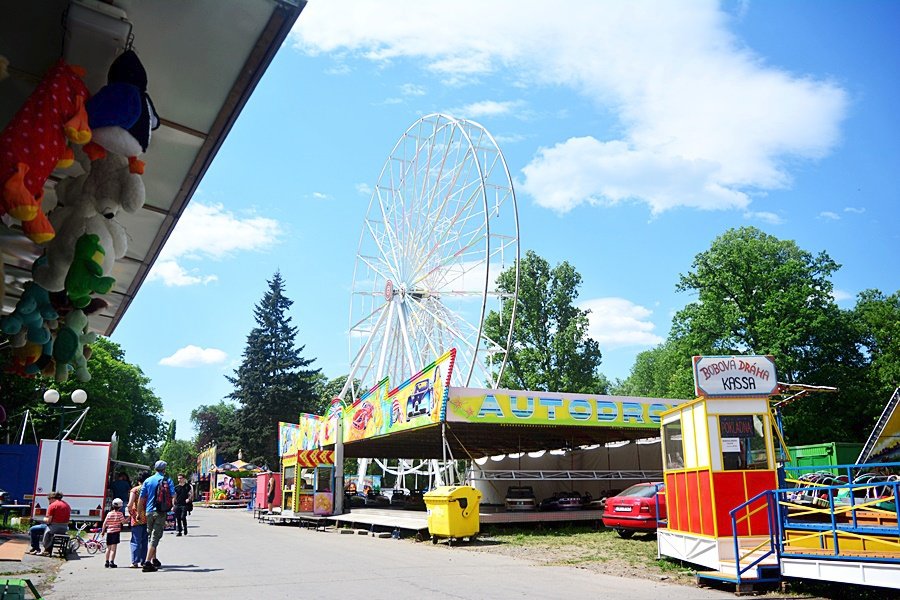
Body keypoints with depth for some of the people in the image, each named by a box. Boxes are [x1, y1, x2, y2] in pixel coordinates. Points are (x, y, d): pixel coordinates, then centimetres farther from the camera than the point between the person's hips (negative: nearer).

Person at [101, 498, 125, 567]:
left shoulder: (109, 514, 5)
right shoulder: (119, 514, -6)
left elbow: (104, 523, 3)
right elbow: (123, 522, -8)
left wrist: (103, 531, 11)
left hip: (109, 532, 4)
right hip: (116, 532, -4)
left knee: (108, 548, 15)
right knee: (113, 548, -4)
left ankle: (107, 562, 19)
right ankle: (111, 562, -10)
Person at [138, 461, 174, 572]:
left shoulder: (148, 481, 7)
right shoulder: (168, 480, -1)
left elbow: (141, 498, 6)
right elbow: (173, 496, -8)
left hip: (149, 512, 4)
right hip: (161, 512, -4)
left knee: (151, 535, 19)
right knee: (155, 537, -4)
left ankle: (154, 559, 28)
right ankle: (147, 562, -14)